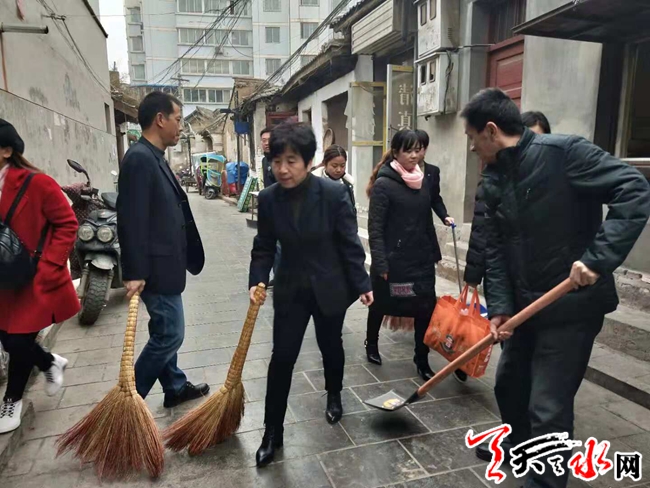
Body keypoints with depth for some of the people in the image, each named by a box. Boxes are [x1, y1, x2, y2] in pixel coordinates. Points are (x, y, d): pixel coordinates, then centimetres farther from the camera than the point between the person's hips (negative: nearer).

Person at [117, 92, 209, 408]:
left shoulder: (154, 157, 12)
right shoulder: (140, 158, -19)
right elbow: (131, 219, -23)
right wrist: (134, 273, -23)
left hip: (164, 264, 10)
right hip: (156, 267, -10)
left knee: (165, 333, 19)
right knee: (169, 334, -1)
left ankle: (175, 388, 34)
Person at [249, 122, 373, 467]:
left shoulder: (334, 193, -17)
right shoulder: (268, 198, -8)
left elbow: (350, 244, -11)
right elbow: (264, 246, 1)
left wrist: (362, 284, -8)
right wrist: (257, 281, -12)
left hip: (329, 287, -1)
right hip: (290, 289, 2)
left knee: (330, 346, 19)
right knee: (282, 357, 3)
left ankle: (334, 396, 49)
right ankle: (272, 432, 19)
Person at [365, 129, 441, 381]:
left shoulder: (423, 182, 7)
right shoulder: (384, 184, -12)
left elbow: (427, 222, 13)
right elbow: (375, 228, -15)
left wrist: (434, 253, 12)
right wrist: (380, 263, -19)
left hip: (421, 259, 5)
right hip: (393, 261, -5)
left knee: (426, 309, 0)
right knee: (381, 305, 15)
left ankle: (422, 361, 15)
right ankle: (371, 344, 40)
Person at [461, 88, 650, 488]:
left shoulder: (564, 152, -16)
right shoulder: (494, 181, 5)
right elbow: (495, 249, 4)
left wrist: (598, 258, -29)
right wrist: (500, 306, -4)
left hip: (573, 304, -8)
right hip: (525, 304, 8)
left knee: (548, 406, -2)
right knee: (509, 383, 23)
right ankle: (518, 445, 50)